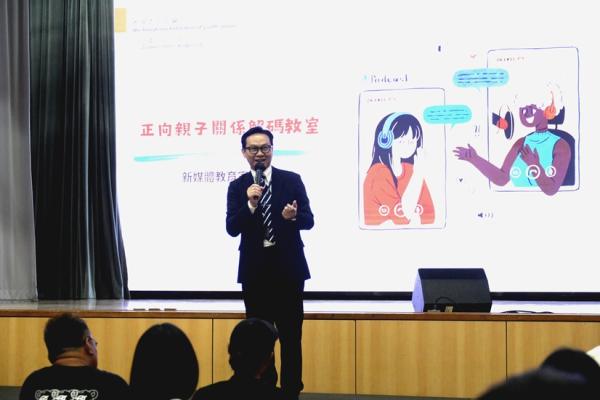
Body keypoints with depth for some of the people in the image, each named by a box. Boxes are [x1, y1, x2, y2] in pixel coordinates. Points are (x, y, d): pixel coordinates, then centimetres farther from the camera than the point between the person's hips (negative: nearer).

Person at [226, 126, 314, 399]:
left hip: (288, 267, -1)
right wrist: (251, 204, -23)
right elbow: (232, 228, -7)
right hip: (254, 269, 1)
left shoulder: (292, 180, 1)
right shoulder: (237, 187, 2)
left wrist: (293, 217, -25)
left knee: (291, 336, 2)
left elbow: (309, 221, -3)